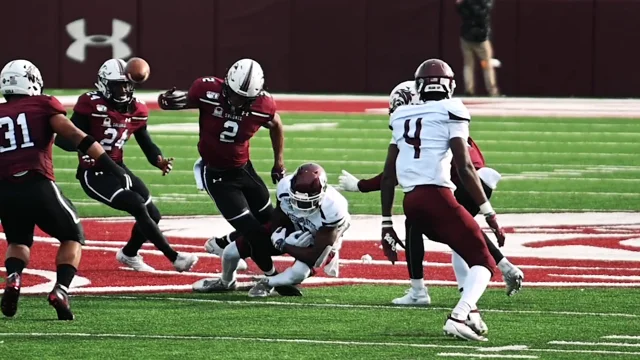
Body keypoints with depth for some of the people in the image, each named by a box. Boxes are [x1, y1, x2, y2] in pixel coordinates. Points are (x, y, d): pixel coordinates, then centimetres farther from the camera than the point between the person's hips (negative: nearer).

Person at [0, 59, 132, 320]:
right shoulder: (43, 106, 8)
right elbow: (75, 136, -4)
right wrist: (111, 166, -8)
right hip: (38, 186, -3)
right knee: (72, 237, 20)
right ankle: (61, 289, -2)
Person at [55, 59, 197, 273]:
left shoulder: (136, 111, 2)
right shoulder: (91, 106, -18)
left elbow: (146, 142, 10)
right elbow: (64, 138, -20)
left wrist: (159, 160, -12)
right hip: (93, 174, -8)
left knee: (153, 214, 6)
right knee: (138, 206, -22)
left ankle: (129, 254, 35)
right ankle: (174, 258, -17)